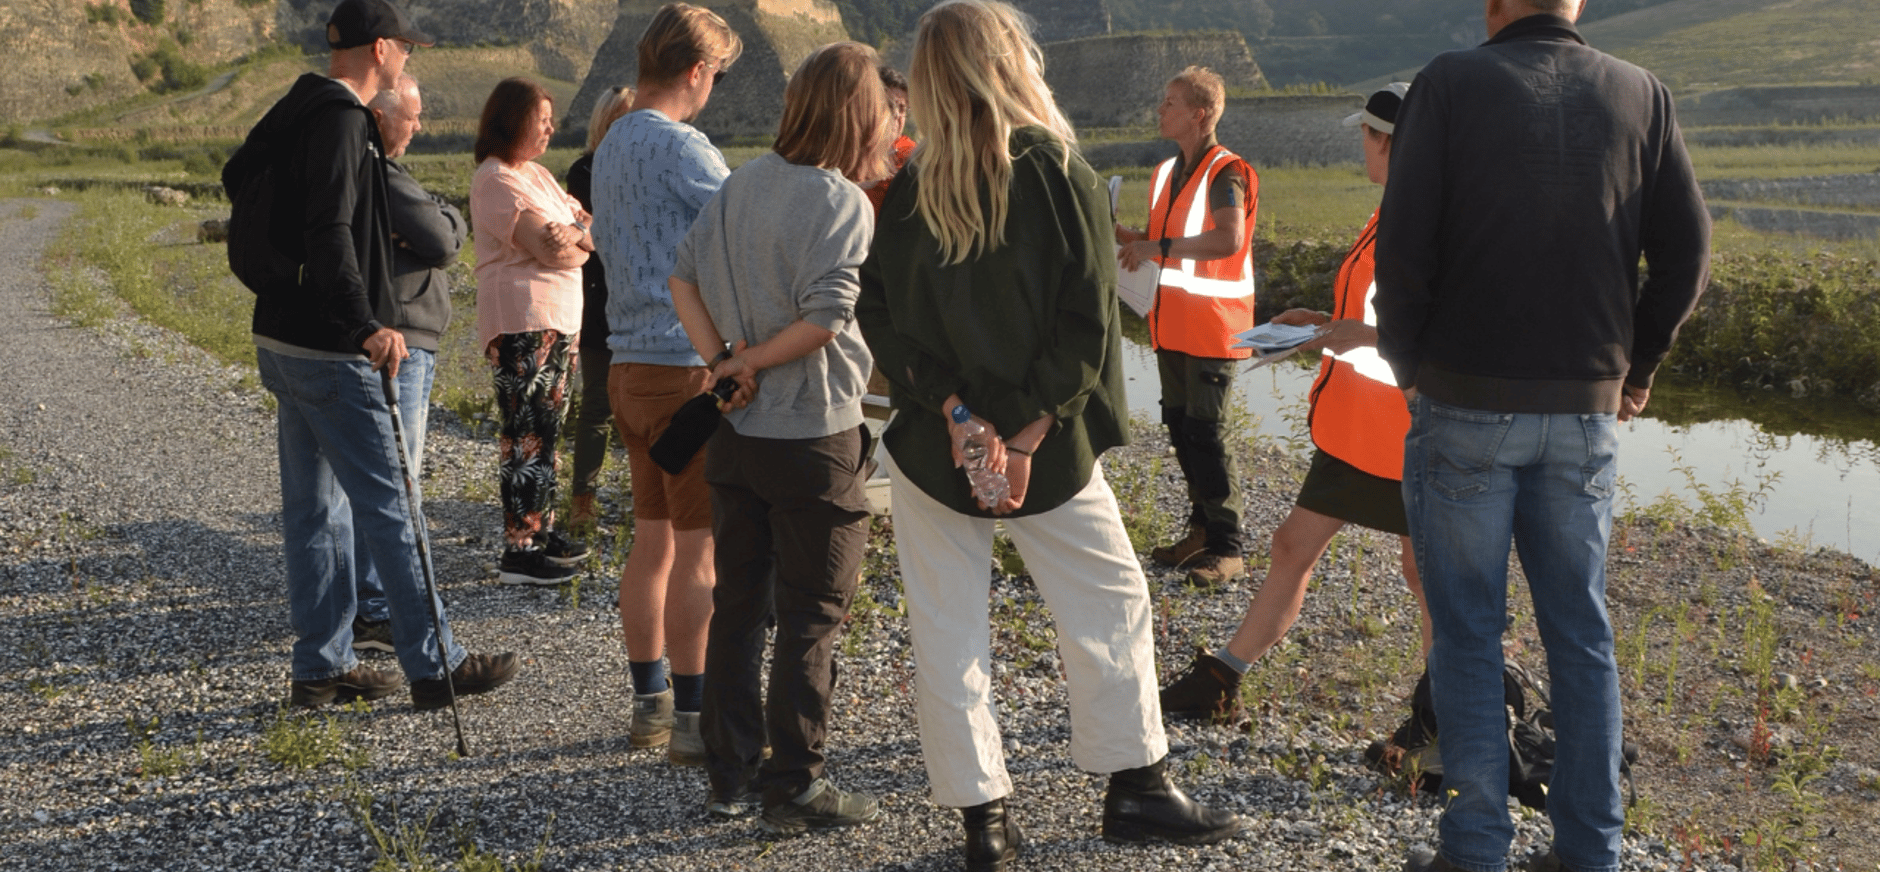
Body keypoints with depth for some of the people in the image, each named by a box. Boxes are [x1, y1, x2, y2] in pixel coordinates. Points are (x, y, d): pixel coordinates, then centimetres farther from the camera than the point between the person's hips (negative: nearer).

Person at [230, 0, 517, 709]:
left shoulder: (296, 108, 13)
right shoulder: (341, 119, -17)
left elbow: (237, 172, 27)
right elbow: (329, 232, -27)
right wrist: (365, 325, -34)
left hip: (281, 338, 10)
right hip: (327, 351, -10)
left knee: (314, 509, 13)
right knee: (389, 505, -4)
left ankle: (321, 666, 20)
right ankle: (432, 664, 3)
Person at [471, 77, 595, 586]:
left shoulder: (536, 174, 19)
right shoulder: (496, 180, -11)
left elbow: (585, 226, 14)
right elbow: (550, 249, -19)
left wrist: (576, 237, -9)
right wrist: (583, 245, 1)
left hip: (558, 318, 10)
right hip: (521, 321, -10)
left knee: (548, 431, 14)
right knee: (526, 436, -9)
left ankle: (542, 531, 23)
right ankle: (519, 554, -7)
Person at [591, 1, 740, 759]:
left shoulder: (610, 147, 14)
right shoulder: (680, 147, -14)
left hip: (631, 366, 9)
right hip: (688, 364, -9)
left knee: (651, 542, 14)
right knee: (698, 551, -2)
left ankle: (650, 704, 22)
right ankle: (695, 720, 4)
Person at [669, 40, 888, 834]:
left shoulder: (744, 181, 5)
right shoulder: (842, 201, -17)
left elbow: (684, 277, 6)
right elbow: (824, 320, -26)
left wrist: (722, 363, -2)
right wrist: (749, 363, -11)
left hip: (738, 433, 7)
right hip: (816, 439, -7)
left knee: (737, 604, 16)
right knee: (811, 619, 4)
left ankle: (731, 772, 25)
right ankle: (796, 791, 12)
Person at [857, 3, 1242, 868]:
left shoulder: (908, 190, -3)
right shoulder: (1063, 177, -10)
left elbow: (880, 314, -8)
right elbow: (1090, 324, -15)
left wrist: (953, 409, -11)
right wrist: (1029, 429, -13)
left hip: (932, 447, 2)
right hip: (1048, 451, -2)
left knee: (946, 632, 10)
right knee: (1110, 604, 15)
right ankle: (1137, 788, 24)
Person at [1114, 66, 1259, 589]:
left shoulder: (1225, 173, -12)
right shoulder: (1167, 172, 15)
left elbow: (1229, 239, -28)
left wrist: (1158, 246, -26)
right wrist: (1131, 239, 7)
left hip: (1213, 328, -9)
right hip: (1172, 325, 9)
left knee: (1204, 433, -9)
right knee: (1180, 429, 11)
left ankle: (1228, 550, -3)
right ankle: (1201, 530, 23)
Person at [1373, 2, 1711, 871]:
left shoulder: (1450, 83, -7)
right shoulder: (1640, 94, 2)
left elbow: (1403, 246, -12)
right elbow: (1686, 253, 1)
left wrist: (1405, 359, 3)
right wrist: (1636, 364, 14)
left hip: (1464, 406, -3)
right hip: (1587, 413, 3)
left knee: (1466, 635, 6)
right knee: (1580, 633, 13)